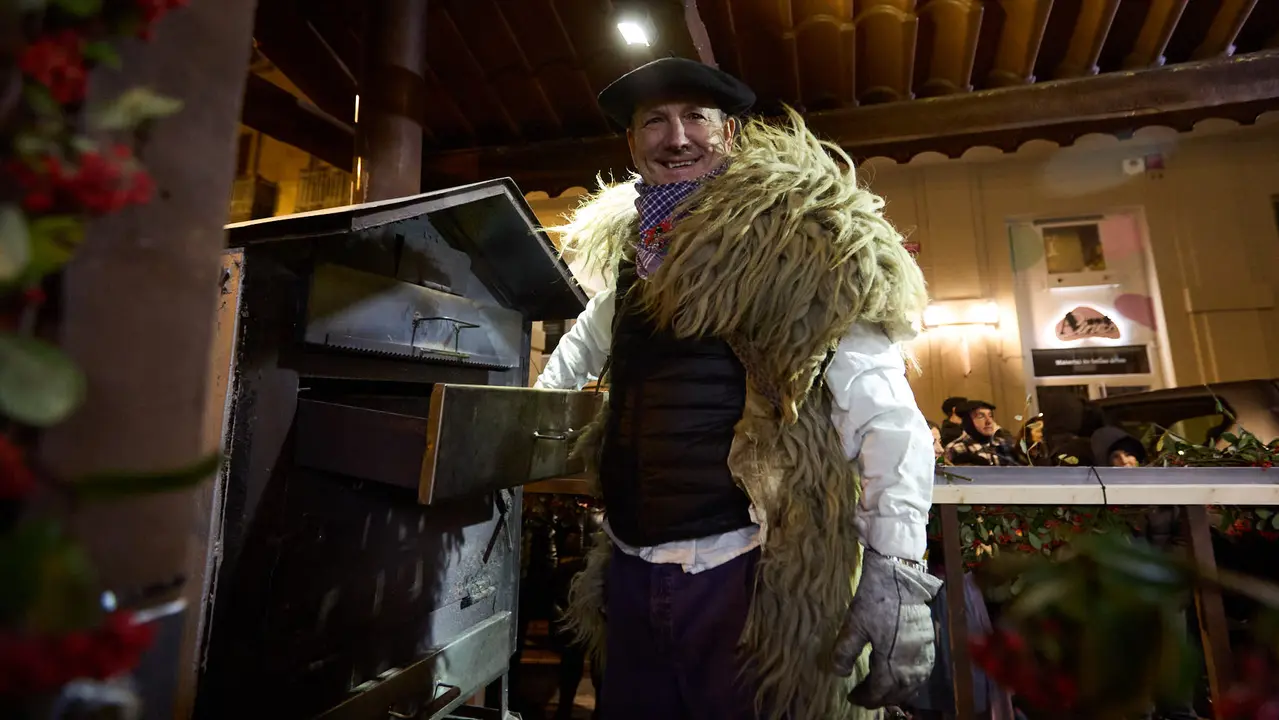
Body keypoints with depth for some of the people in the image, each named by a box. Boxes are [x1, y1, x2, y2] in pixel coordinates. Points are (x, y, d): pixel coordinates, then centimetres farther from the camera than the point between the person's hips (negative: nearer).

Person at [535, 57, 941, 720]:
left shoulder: (795, 244, -10)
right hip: (630, 574, 6)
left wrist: (894, 573, -18)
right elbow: (585, 342, 27)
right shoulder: (633, 258, 7)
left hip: (747, 576, -5)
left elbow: (885, 415, -13)